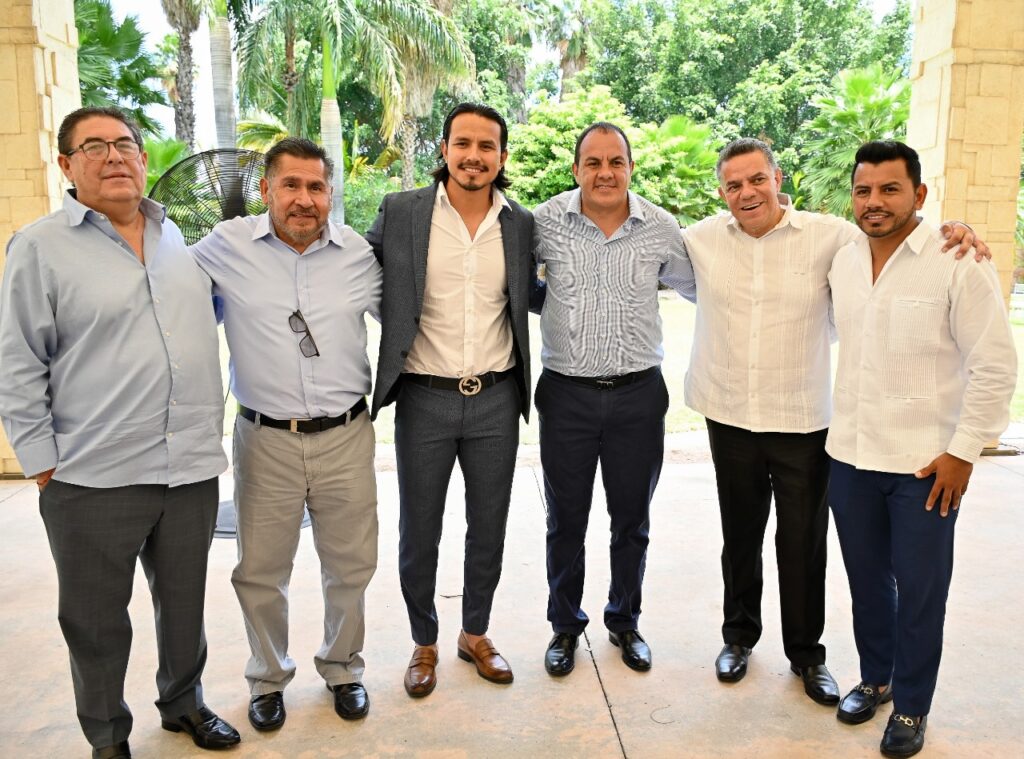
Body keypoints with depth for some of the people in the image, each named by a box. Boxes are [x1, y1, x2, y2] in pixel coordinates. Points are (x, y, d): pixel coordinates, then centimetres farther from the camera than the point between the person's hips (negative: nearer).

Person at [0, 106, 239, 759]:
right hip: (93, 479, -4)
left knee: (185, 601, 18)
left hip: (192, 467, 4)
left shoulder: (179, 239, 10)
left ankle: (184, 703, 40)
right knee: (96, 618, 11)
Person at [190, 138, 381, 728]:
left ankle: (343, 668, 38)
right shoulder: (226, 246, -3)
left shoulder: (360, 254, 0)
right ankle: (268, 677, 37)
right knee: (261, 573, 12)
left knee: (350, 566, 14)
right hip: (266, 439, -1)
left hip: (346, 437, 1)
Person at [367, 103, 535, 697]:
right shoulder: (400, 213, -4)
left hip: (497, 399, 2)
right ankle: (425, 643, 34)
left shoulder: (521, 224, 2)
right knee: (419, 531, 11)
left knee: (489, 527, 15)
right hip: (424, 399, -2)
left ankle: (476, 634, 38)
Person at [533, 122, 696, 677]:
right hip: (566, 393, -1)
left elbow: (698, 287, 13)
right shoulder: (545, 222, -5)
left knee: (632, 520, 15)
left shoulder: (661, 228, -2)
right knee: (565, 520, 12)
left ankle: (624, 621, 38)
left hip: (638, 394, 1)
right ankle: (565, 625, 34)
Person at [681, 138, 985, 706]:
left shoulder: (829, 236, -7)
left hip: (804, 423, -1)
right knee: (740, 535, 17)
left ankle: (806, 653, 32)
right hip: (729, 418, 2)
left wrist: (951, 230, -20)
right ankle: (739, 634, 39)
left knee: (803, 543, 10)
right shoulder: (701, 239, 0)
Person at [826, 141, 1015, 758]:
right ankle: (875, 678, 38)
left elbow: (996, 366, -10)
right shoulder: (843, 262, 5)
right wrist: (846, 427, 12)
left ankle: (912, 706, 28)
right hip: (850, 456, 5)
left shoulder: (958, 263, -12)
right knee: (867, 581, 17)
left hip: (927, 463, -4)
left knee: (919, 592, 8)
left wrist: (964, 451, -11)